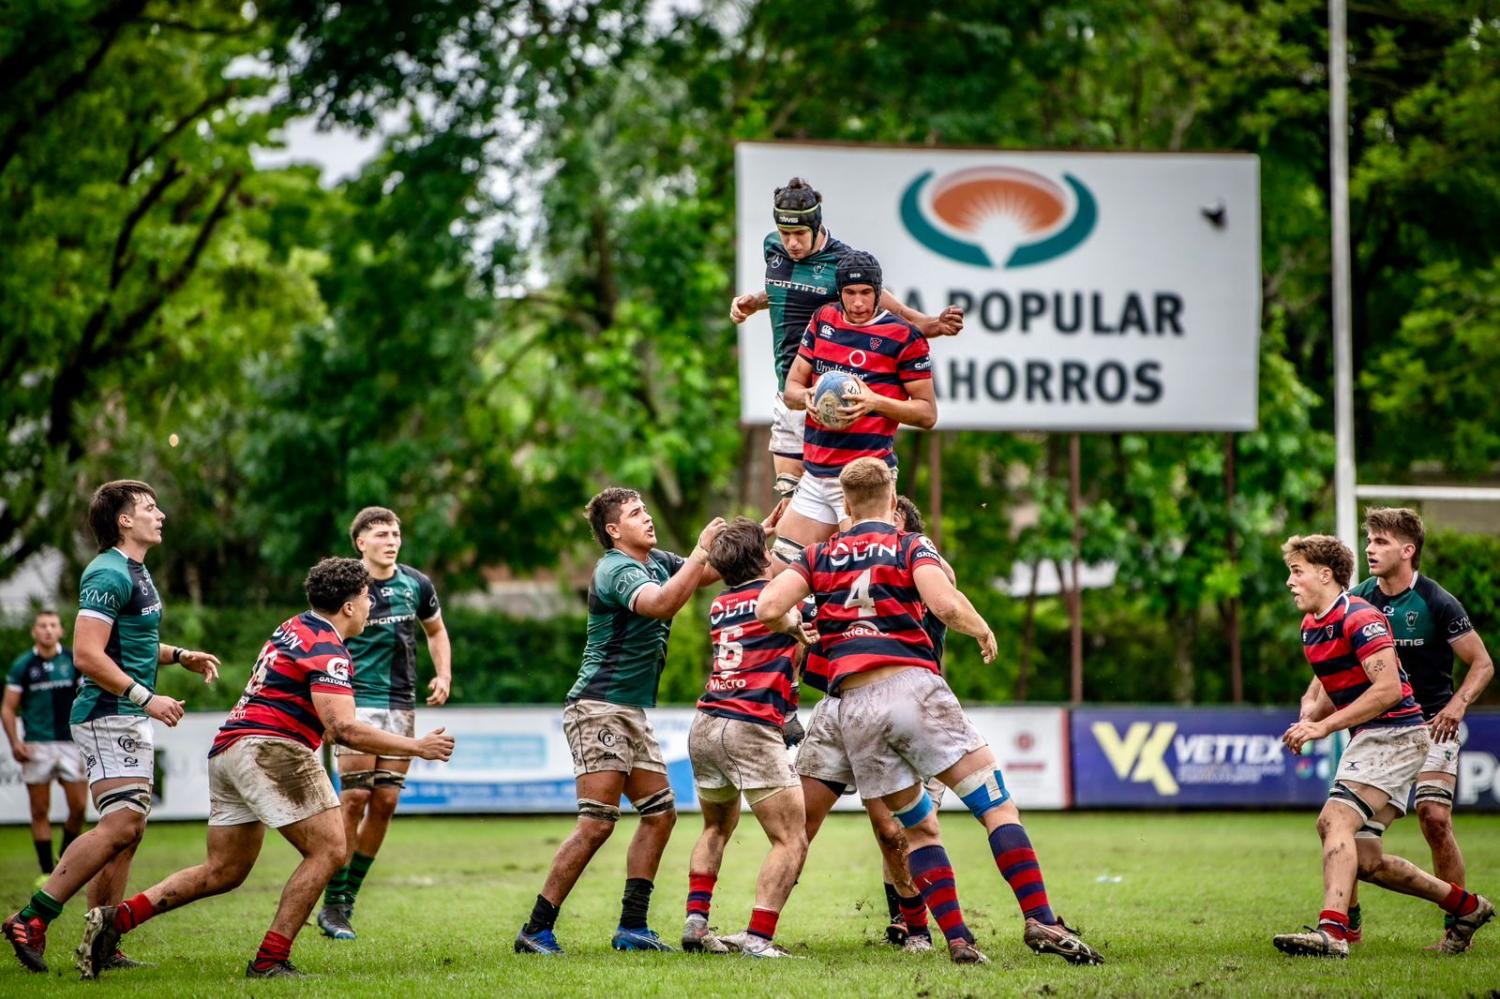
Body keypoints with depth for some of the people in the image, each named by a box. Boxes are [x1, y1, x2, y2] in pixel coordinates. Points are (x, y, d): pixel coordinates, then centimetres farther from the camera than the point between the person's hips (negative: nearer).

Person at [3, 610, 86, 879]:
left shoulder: (74, 661, 5)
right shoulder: (23, 665, 3)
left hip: (71, 743, 1)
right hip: (37, 746, -1)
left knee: (78, 807, -3)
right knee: (39, 811, 1)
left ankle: (66, 857, 20)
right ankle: (47, 873, 6)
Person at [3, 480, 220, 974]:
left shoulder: (134, 572, 17)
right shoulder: (108, 575, -15)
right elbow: (87, 655, -23)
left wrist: (180, 656, 21)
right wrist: (146, 698, -23)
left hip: (130, 719, 11)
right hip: (109, 717, -11)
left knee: (128, 830, 8)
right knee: (120, 825, -19)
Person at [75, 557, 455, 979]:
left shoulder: (292, 628, 20)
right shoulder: (327, 648, -9)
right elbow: (344, 728, -19)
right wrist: (416, 747, -13)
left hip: (226, 749, 10)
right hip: (267, 749, -10)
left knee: (223, 872, 13)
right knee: (328, 850, -7)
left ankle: (116, 918, 3)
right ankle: (270, 960, -12)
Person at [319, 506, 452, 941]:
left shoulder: (416, 585, 5)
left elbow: (436, 630, 22)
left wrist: (444, 676, 8)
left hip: (401, 704, 4)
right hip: (357, 701, -4)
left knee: (386, 801, 1)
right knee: (355, 797, -11)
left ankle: (349, 897, 13)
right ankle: (332, 905, -4)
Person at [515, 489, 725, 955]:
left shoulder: (657, 562, 12)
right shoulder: (615, 571, -15)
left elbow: (714, 571, 17)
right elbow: (662, 603, -32)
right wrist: (702, 550, -30)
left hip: (633, 712, 10)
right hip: (598, 708, -10)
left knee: (660, 814, 7)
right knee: (597, 823, -14)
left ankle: (632, 928, 10)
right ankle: (536, 931, -11)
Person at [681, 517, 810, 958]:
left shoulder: (719, 607, 17)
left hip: (705, 726, 7)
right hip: (752, 729, -7)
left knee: (717, 828, 27)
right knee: (792, 841, -6)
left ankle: (695, 921, 14)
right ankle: (758, 937, -18)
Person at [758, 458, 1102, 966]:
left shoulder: (818, 556, 16)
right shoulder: (910, 546, 6)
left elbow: (768, 609, 2)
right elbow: (945, 605, -12)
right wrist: (984, 631, 7)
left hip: (854, 708, 4)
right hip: (913, 686, -4)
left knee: (919, 830, 15)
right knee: (998, 807, -1)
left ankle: (958, 940, 3)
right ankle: (1040, 920, -14)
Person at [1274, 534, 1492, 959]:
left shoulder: (1360, 618, -15)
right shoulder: (1311, 628, 15)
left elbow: (1387, 689, -23)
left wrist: (1326, 726, -23)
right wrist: (1309, 719, 5)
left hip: (1394, 734, -10)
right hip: (1370, 740, 10)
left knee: (1335, 819, -25)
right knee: (1365, 861, 6)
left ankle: (1332, 930, -37)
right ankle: (1465, 906, 20)